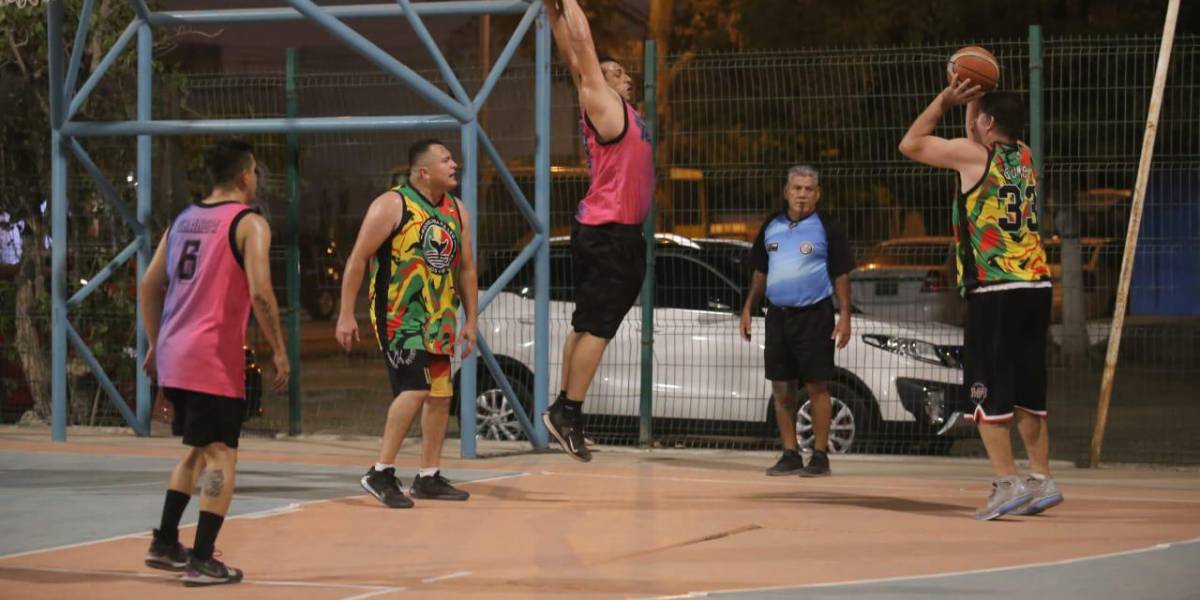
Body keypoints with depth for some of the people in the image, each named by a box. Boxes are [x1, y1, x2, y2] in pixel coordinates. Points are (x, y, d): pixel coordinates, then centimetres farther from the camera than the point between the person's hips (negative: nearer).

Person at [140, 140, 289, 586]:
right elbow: (260, 292, -16)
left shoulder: (184, 219, 15)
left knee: (200, 449, 22)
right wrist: (278, 350, -8)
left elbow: (149, 285, 17)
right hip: (214, 359, -7)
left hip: (172, 355, 7)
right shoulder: (248, 223, -7)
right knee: (220, 455, -2)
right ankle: (202, 561, -6)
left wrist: (155, 344, 24)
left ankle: (165, 544, 24)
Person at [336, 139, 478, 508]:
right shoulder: (392, 205, -11)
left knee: (441, 395, 9)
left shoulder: (457, 212, 9)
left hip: (437, 319, 8)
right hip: (398, 317, -8)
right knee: (415, 388, -19)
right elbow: (358, 259, -11)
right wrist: (346, 314, -15)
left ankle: (428, 478, 20)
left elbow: (466, 268, 16)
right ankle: (381, 474, -12)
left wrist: (471, 320, 12)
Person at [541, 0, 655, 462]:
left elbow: (574, 55, 21)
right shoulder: (602, 104, -6)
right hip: (606, 233, -9)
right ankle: (568, 412, -10)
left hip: (620, 235, 9)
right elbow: (580, 46, -9)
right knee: (597, 326, -10)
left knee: (587, 325, 10)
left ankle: (563, 410, 13)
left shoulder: (622, 109, 16)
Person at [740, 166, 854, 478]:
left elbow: (841, 275, -3)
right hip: (777, 314, 5)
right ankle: (790, 455, 14)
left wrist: (844, 316, -10)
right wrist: (748, 308, 13)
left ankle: (820, 456, 1)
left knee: (817, 386, -4)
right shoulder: (772, 226, 12)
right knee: (781, 387, 6)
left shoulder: (826, 228, -2)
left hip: (814, 315, -5)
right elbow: (760, 272, 19)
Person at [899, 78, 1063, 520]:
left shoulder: (973, 153, -5)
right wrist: (974, 98, 26)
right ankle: (1041, 480, 12)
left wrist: (945, 101, 12)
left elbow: (910, 145, 7)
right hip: (1036, 286, 7)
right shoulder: (1024, 156, 13)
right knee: (1026, 392, 13)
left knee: (987, 393, -3)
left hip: (993, 291, -7)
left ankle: (1008, 483, -10)